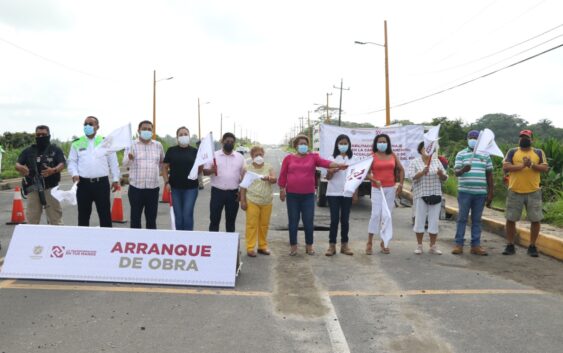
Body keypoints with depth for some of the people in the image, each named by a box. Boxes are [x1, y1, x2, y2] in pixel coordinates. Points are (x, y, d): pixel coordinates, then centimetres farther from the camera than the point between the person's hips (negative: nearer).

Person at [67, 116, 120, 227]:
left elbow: (113, 162, 7)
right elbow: (72, 161, 8)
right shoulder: (77, 143, 9)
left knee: (105, 214, 3)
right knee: (83, 214, 8)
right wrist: (74, 174, -10)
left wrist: (115, 179, 4)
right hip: (83, 183, 1)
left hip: (102, 182, -1)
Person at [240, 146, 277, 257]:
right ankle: (250, 248, 3)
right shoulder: (247, 168, 0)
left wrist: (268, 178, -33)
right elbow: (243, 185, 1)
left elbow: (275, 179, -10)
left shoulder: (268, 167, 4)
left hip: (267, 202, 2)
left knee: (264, 225, 10)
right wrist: (242, 200, -5)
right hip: (252, 201, -2)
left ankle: (263, 246, 21)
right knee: (252, 225, -2)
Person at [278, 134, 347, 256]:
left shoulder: (313, 157, 2)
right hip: (292, 195, 0)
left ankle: (309, 246, 19)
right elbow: (283, 175, 6)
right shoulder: (289, 158, 3)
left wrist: (338, 165, -31)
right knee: (293, 221, 7)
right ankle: (293, 246, 19)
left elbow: (325, 162, -14)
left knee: (309, 221, 4)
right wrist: (282, 189, 2)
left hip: (308, 195, 0)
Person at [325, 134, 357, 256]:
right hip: (333, 193, -1)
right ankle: (332, 245, 3)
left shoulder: (353, 159, 6)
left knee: (345, 219, 7)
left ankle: (344, 244, 16)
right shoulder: (332, 158, 2)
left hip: (347, 193, 2)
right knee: (334, 219, -3)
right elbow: (328, 177, 1)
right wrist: (332, 171, -21)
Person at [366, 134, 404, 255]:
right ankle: (369, 243, -3)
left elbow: (401, 170, 15)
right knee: (376, 214, -12)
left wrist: (401, 184, 6)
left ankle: (384, 243, 16)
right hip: (377, 189, -4)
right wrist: (375, 180, -23)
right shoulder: (372, 156, -2)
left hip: (391, 189, 4)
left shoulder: (393, 155, 8)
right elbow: (367, 173, -6)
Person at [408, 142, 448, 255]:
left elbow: (444, 178, 11)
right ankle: (419, 245, 11)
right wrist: (422, 172, -26)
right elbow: (411, 177, -10)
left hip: (435, 195, 3)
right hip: (421, 195, -3)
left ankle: (433, 246, 13)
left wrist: (441, 174, -12)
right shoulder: (414, 162, 2)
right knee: (420, 220, 1)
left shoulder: (437, 161, 12)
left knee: (434, 221, 4)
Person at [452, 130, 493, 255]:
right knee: (462, 218, 1)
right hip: (464, 192, -2)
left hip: (480, 193, 2)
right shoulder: (461, 154, 5)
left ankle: (476, 245, 11)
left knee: (477, 220, 6)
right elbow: (456, 172, -5)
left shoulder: (485, 155, 11)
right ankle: (458, 244, 5)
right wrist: (462, 170, -29)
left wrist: (490, 193, 7)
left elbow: (489, 175, 12)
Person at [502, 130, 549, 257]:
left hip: (533, 192, 0)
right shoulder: (512, 152, 6)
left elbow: (545, 168, -3)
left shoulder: (539, 152, 9)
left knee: (535, 219, 2)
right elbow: (505, 167, -7)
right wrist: (522, 165, -18)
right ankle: (510, 246, 15)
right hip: (515, 192, 0)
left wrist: (532, 165, -19)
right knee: (510, 219, 3)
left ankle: (532, 246, 15)